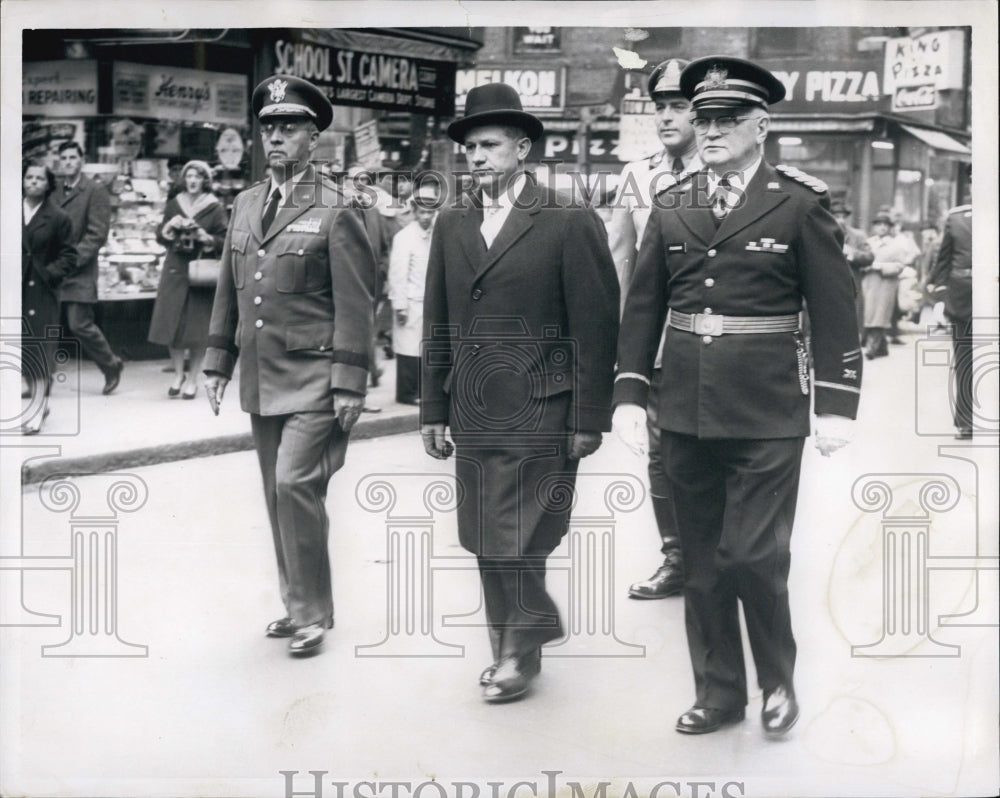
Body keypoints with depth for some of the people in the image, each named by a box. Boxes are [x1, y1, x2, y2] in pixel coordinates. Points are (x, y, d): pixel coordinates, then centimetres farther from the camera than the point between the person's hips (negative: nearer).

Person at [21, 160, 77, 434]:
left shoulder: (59, 219, -1)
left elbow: (68, 256, 0)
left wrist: (50, 273, -12)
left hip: (41, 293, -3)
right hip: (15, 292, 3)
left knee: (38, 353, -4)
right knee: (22, 352, 9)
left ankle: (36, 414, 0)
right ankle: (40, 403, 26)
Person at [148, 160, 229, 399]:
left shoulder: (215, 208, 0)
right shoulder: (174, 204, 9)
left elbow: (224, 241, -1)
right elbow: (160, 236, 12)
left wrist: (206, 238, -19)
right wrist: (171, 226, -7)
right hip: (175, 270, 3)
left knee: (197, 328, -1)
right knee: (171, 324, 0)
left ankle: (193, 380, 9)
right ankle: (178, 375, 15)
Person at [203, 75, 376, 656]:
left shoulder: (334, 212, -7)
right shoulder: (245, 205, 12)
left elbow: (354, 305, -9)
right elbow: (229, 292, 16)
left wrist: (350, 383, -13)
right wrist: (219, 363, 12)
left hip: (312, 380, -6)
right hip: (261, 380, 7)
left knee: (295, 485, -14)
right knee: (278, 495, 11)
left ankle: (313, 612, -1)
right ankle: (298, 604, 24)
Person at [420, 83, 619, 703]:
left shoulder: (571, 224, -6)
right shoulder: (452, 224, 11)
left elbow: (597, 327, -7)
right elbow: (438, 325, 14)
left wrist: (589, 419, -8)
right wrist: (434, 410, 10)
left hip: (539, 413, -5)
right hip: (473, 413, 5)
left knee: (520, 538, -5)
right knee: (487, 541, 10)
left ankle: (522, 652, 13)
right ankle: (510, 651, 23)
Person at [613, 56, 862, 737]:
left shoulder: (802, 203, -2)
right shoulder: (671, 207, 9)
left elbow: (834, 308, -3)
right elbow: (644, 305, 12)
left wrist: (837, 404, -7)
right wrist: (629, 393, 6)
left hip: (766, 414, -4)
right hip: (684, 411, 4)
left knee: (753, 554, -6)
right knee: (702, 561, 10)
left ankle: (780, 681, 18)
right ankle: (719, 693, 24)